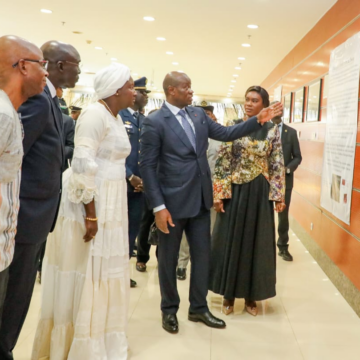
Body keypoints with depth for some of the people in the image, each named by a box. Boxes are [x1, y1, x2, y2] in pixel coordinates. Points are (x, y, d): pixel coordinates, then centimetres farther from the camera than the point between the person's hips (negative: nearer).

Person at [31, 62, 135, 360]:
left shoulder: (116, 118, 13)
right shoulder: (95, 114, -15)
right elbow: (83, 165, -22)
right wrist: (91, 214, -23)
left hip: (111, 204, 9)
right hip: (90, 203, -9)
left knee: (102, 272, 16)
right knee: (84, 274, 1)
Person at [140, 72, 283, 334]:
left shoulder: (199, 115, 8)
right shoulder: (155, 122, -11)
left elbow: (226, 134, 8)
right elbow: (147, 166, -13)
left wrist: (259, 120, -2)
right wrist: (158, 206, -17)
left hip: (200, 198, 6)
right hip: (173, 201, -6)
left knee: (202, 254, 14)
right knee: (169, 258, 10)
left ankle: (199, 307, 31)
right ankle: (169, 310, 30)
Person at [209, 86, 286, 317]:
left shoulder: (273, 130, 2)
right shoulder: (233, 126, 0)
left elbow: (278, 166, 3)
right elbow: (222, 161, -3)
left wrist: (279, 195, -3)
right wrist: (219, 193, -9)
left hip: (260, 193, 1)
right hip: (235, 191, -1)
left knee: (256, 242, 8)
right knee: (231, 241, 6)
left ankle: (250, 296, 23)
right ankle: (229, 294, 21)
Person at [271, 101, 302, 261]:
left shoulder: (291, 132, 6)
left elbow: (297, 157, 5)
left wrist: (287, 168, -13)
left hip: (285, 179, 2)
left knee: (283, 214, 8)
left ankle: (283, 247, 20)